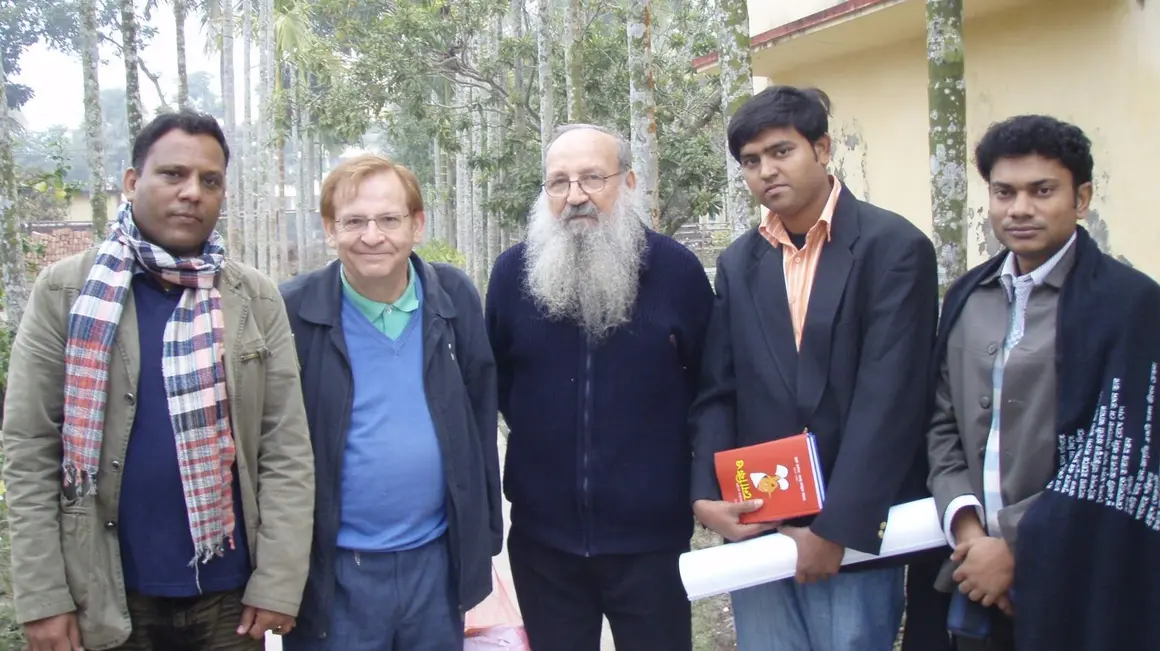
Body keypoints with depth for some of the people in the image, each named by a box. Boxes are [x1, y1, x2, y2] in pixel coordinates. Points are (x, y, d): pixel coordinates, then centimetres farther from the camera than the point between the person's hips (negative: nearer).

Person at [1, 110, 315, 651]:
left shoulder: (256, 298, 0)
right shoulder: (64, 291, -3)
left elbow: (287, 451, -2)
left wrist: (278, 582, -7)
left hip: (230, 591, 1)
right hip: (110, 593, -1)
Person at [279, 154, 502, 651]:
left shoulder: (455, 298, 0)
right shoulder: (292, 312, -9)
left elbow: (481, 418, 7)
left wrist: (486, 531, 8)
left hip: (438, 559, 3)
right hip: (334, 570, -2)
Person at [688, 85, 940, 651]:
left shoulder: (893, 247, -6)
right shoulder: (738, 263, 10)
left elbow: (888, 399, -13)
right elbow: (718, 393, 7)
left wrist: (835, 527, -15)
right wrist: (706, 495, -7)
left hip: (853, 533, -4)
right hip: (755, 526, 4)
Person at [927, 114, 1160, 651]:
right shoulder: (967, 296, 8)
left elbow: (1115, 458, -15)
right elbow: (943, 421, 8)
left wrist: (1016, 548, -15)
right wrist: (967, 526, -6)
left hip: (1074, 587, -4)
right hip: (976, 572, 5)